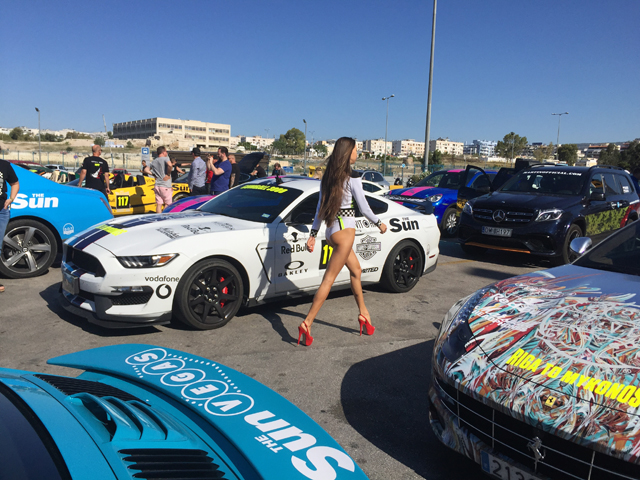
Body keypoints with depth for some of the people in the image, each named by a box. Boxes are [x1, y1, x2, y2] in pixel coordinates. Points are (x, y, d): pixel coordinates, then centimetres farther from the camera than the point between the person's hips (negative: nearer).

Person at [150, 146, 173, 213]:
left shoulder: (154, 161, 13)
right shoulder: (165, 158, -8)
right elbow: (170, 165, -29)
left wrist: (154, 175, 12)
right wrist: (168, 174, -15)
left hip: (157, 185, 6)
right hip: (165, 186, -6)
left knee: (159, 204, 7)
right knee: (167, 204, 5)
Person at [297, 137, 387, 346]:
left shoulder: (328, 176, 10)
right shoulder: (352, 178, -11)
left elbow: (320, 207, 11)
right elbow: (363, 207, -7)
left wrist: (313, 233, 13)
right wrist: (379, 223, 9)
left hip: (331, 230, 8)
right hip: (344, 229, -8)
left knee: (356, 270, 21)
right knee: (329, 279, -7)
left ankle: (363, 314, 30)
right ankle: (307, 323, -8)